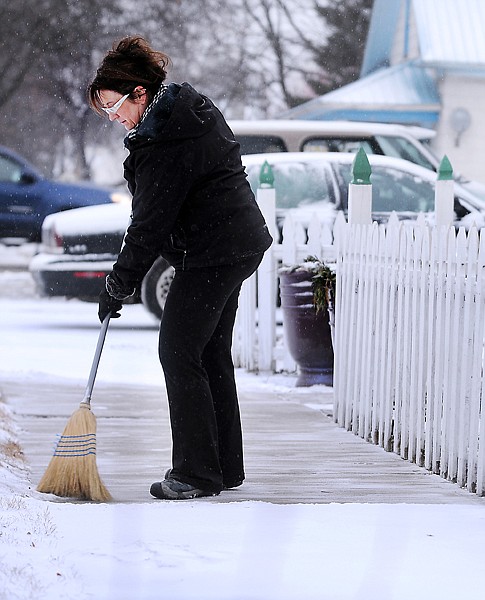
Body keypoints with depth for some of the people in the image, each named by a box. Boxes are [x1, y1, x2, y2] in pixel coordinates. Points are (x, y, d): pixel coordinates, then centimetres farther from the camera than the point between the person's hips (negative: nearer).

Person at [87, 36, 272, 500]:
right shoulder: (191, 105, 9)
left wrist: (118, 286, -9)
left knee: (179, 353, -6)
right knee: (212, 354, 14)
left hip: (212, 255, -10)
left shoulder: (165, 144, -21)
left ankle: (197, 473, -5)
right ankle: (226, 466, 19)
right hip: (241, 242, 10)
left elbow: (150, 225, -18)